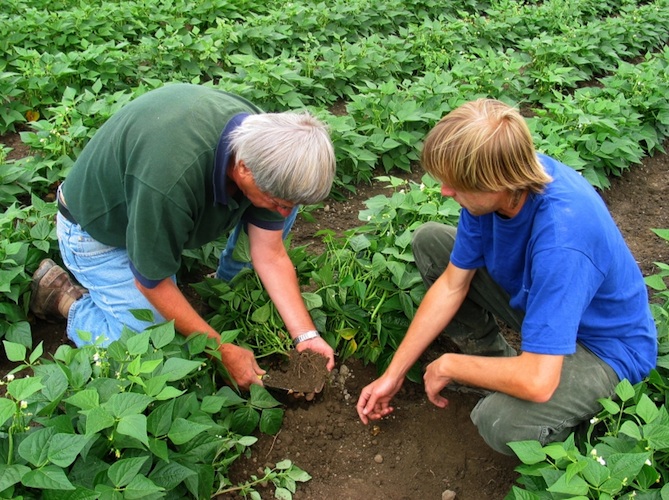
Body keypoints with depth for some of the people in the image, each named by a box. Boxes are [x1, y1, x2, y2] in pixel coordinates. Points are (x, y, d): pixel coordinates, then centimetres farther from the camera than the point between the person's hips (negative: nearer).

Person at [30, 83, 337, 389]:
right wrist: (224, 352, -21)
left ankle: (227, 281, 9)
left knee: (287, 189, -10)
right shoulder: (171, 180, -44)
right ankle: (65, 295, 8)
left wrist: (305, 335, -19)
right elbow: (152, 283, -27)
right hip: (100, 230, -5)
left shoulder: (263, 135, -23)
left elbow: (271, 255, -13)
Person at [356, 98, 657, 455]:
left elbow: (537, 382, -41)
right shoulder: (499, 181, -18)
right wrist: (393, 374, -4)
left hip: (605, 348, -7)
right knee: (429, 241, 1)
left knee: (501, 422, -34)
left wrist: (449, 365, -22)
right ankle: (490, 358, 9)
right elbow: (451, 285, -7)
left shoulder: (561, 240, -41)